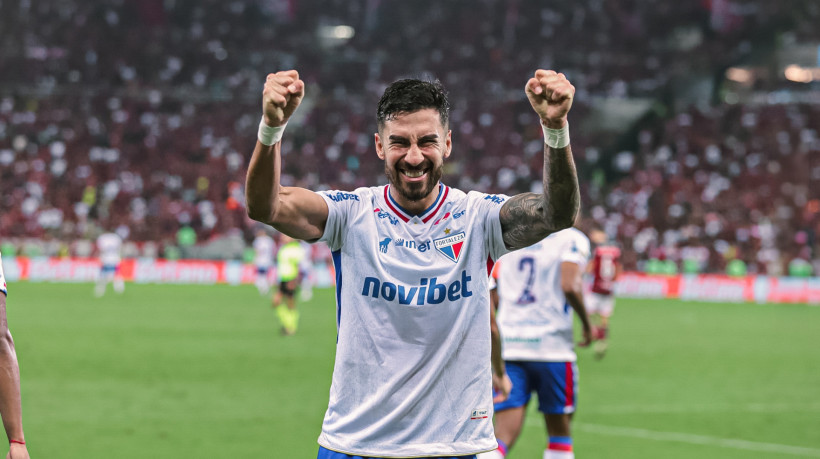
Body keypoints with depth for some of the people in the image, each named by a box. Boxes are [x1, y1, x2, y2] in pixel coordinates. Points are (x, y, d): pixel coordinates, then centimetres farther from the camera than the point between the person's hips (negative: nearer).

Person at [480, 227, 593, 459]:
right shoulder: (571, 239, -3)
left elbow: (491, 297, 11)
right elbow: (569, 286, -18)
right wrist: (586, 324, -1)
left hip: (507, 344, 3)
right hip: (550, 345, -3)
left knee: (504, 434, -3)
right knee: (559, 431, 14)